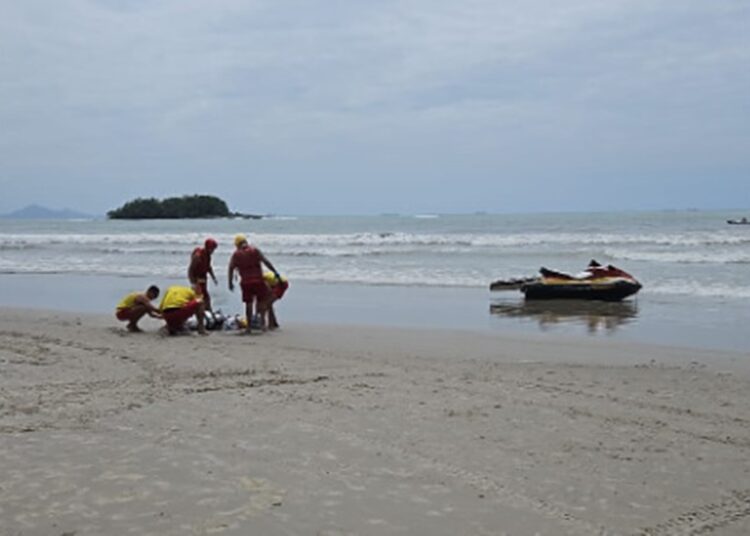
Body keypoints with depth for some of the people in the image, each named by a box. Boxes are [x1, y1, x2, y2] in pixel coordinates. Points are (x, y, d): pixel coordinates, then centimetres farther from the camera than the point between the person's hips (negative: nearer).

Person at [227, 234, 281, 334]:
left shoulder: (236, 254, 5)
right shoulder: (255, 250, 3)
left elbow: (231, 269, 0)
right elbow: (266, 262, -2)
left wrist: (230, 283, 6)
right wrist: (276, 273, 1)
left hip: (245, 282, 1)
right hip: (258, 280, -1)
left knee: (248, 304, 9)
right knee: (262, 301, 12)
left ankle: (249, 326, 11)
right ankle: (262, 323, 3)